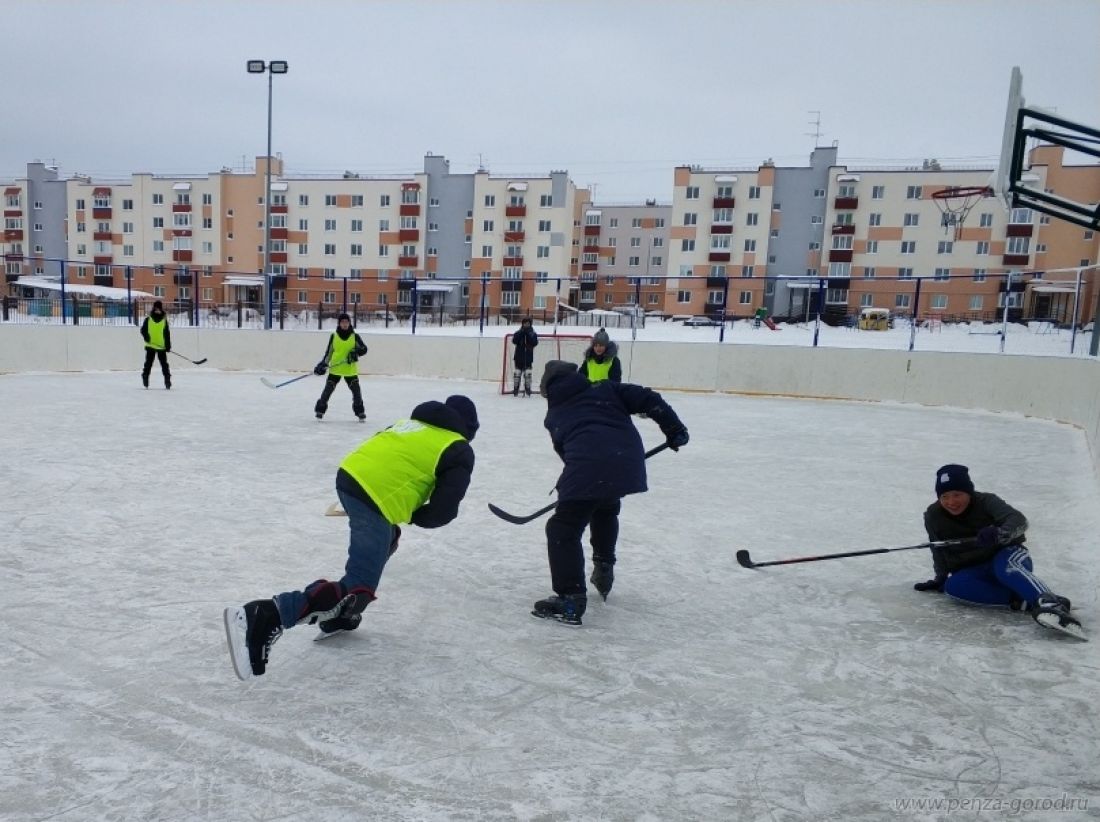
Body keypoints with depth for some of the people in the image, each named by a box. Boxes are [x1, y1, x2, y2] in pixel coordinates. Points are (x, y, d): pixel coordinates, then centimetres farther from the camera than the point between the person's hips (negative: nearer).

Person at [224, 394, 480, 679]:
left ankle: (339, 615, 29)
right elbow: (444, 510, -1)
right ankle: (265, 618, -22)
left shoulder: (412, 423, 28)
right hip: (375, 499, -8)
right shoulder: (459, 451, 8)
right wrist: (415, 516, 18)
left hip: (350, 476, 8)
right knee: (359, 589, -7)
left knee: (385, 543, 31)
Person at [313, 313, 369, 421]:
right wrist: (323, 364, 2)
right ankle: (320, 410, 11)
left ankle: (360, 412, 13)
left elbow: (364, 348, -3)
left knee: (356, 390, -1)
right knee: (328, 389, -1)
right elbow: (328, 352, 9)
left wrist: (356, 352, -22)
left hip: (350, 369, 0)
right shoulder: (334, 336, 3)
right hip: (335, 368, 0)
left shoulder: (355, 336, 0)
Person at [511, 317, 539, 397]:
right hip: (519, 357, 1)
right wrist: (521, 332, -18)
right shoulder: (518, 333, 6)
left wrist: (528, 334, -18)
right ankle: (515, 390, 8)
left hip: (528, 358, 0)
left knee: (527, 374, -3)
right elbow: (514, 341, -10)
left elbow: (535, 343, -11)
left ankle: (527, 391, 6)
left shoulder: (533, 334, 4)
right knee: (517, 373, -1)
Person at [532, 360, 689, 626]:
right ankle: (603, 572, 43)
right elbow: (648, 399, 12)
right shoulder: (605, 389, 23)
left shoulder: (554, 416, 23)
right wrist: (674, 429, 15)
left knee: (563, 529, 6)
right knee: (605, 511, 33)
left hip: (587, 469, -4)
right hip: (628, 463, 4)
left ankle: (570, 599, -3)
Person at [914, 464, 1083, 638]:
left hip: (1009, 555, -3)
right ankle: (1022, 600, -38)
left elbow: (1019, 521, -30)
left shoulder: (986, 502, -14)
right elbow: (939, 550, 13)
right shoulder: (934, 517, -4)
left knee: (1005, 564, -40)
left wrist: (1000, 534, -50)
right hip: (974, 572, 3)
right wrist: (940, 578, 6)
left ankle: (1051, 603, -59)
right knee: (953, 586, -31)